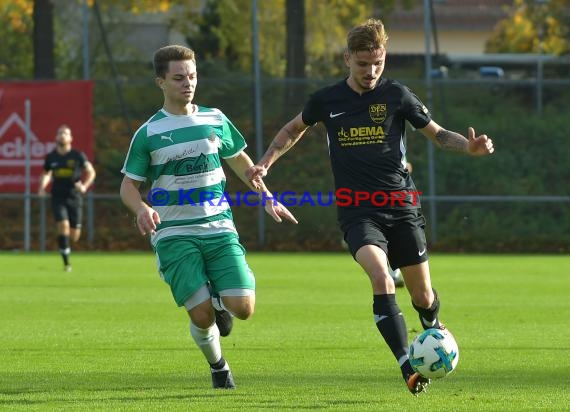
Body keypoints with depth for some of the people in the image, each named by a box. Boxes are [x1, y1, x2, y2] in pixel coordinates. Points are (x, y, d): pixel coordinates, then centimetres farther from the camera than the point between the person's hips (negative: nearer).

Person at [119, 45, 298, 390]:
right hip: (174, 234, -2)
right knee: (201, 316, -13)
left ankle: (219, 300, 24)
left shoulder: (215, 120, 7)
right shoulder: (149, 133, -1)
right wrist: (142, 208, -18)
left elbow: (239, 160, 23)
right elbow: (129, 185, 4)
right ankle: (218, 366, 18)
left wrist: (267, 198, 18)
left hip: (219, 228, 2)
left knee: (243, 308, -14)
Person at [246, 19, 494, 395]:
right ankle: (408, 368, -31)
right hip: (357, 212, -1)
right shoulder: (326, 100, 3)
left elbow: (437, 134, 9)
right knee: (382, 280, -27)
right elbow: (294, 129, 23)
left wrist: (470, 146, -10)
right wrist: (265, 162, 10)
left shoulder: (396, 95, 1)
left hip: (402, 206, 1)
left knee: (423, 296, 6)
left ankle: (433, 327, 44)